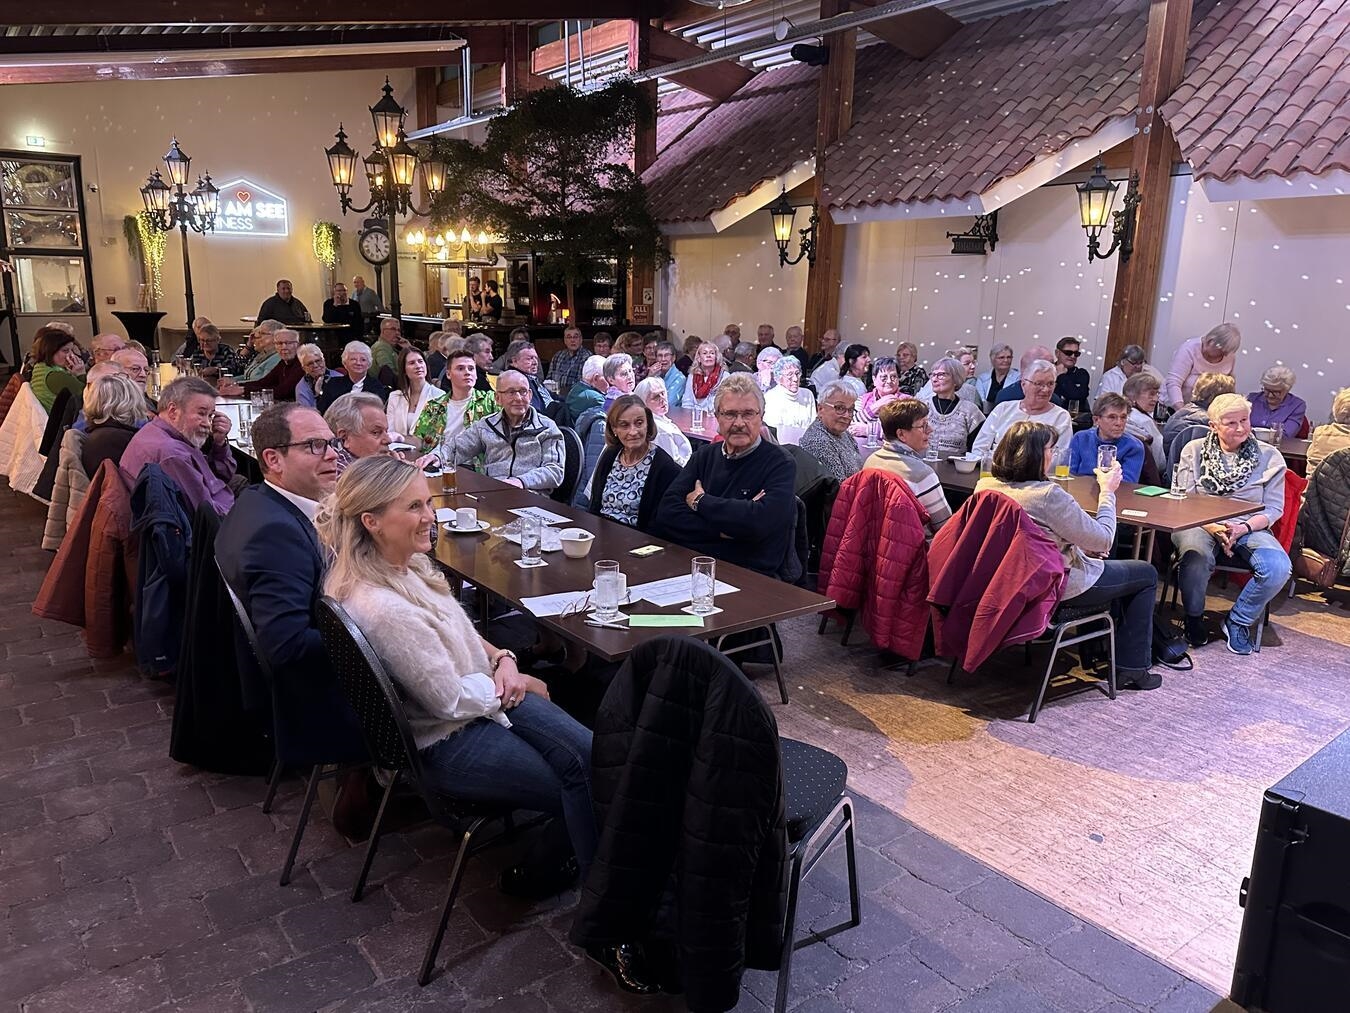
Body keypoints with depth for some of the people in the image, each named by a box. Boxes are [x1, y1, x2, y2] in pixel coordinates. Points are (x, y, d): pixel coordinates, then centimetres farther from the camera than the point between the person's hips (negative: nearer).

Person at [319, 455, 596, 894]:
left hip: (485, 695, 8)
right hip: (445, 741, -8)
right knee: (580, 786, -5)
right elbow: (452, 701, -23)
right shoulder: (384, 609, -31)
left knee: (591, 755, -5)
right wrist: (522, 683, -8)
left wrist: (501, 658, -5)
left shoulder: (409, 563, -3)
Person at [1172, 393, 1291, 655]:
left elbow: (1274, 508, 3)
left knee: (1279, 568, -27)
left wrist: (1243, 528, -17)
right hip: (1201, 524, -2)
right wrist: (1213, 528, -18)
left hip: (1249, 527, 2)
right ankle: (1194, 617, -5)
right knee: (1196, 556, -36)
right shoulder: (1194, 451, 4)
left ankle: (1238, 621, 0)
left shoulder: (1269, 457, 5)